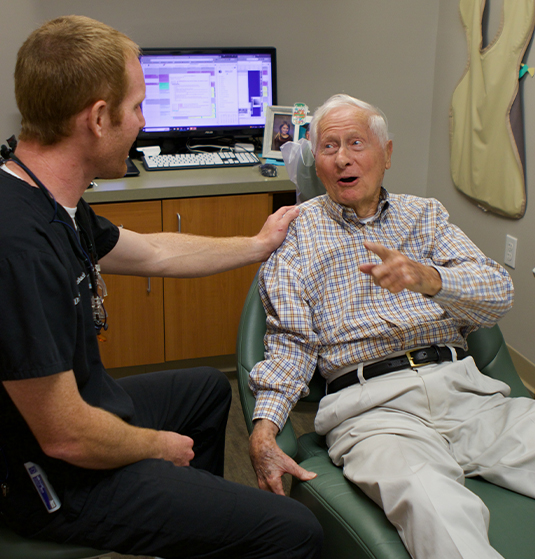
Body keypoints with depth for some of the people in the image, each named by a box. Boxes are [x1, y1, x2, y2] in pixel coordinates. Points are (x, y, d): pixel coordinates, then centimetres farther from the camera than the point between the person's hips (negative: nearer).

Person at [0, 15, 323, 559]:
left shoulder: (54, 207, -2)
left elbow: (155, 253, 15)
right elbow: (66, 438, -29)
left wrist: (258, 245, 25)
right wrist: (159, 444, -9)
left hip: (83, 405, 10)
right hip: (59, 481, -10)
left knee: (207, 386, 33)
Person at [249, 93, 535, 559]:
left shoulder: (424, 215, 20)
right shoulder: (295, 229, 14)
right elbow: (291, 342, 6)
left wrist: (427, 278, -17)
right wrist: (263, 429, -11)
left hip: (463, 385, 4)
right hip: (374, 403, -4)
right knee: (433, 507, -36)